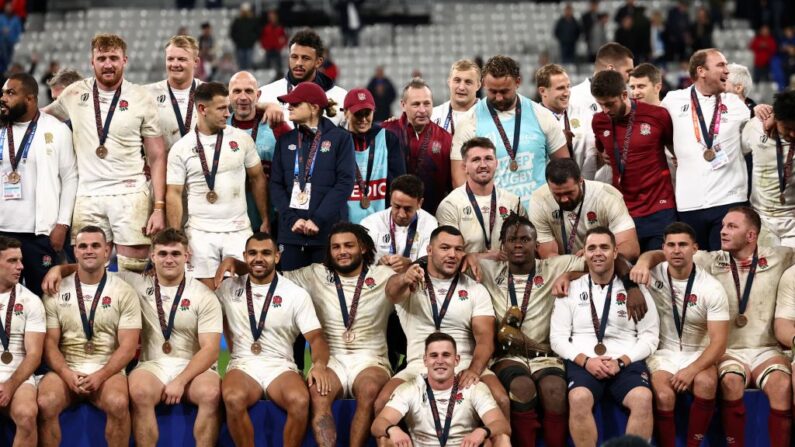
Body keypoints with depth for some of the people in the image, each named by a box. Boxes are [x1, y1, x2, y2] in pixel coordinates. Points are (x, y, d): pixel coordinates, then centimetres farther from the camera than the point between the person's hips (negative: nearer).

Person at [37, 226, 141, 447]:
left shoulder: (124, 292, 4)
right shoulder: (56, 292, 8)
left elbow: (128, 346, -2)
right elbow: (49, 343, 4)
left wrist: (99, 376, -16)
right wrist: (68, 375, -14)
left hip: (107, 370, -1)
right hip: (66, 370, 1)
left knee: (118, 403, -34)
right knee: (45, 404, -31)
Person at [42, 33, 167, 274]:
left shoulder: (142, 99, 1)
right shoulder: (75, 94, 7)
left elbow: (157, 157, 2)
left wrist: (159, 208, -5)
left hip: (130, 194, -2)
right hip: (87, 197, 2)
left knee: (133, 272, -6)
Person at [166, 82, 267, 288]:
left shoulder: (241, 139, 4)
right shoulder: (181, 148, 0)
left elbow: (257, 179, 11)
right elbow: (174, 194, 1)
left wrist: (265, 221, 6)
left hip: (239, 230, 1)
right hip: (201, 233, -1)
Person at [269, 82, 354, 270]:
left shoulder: (340, 138, 2)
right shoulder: (286, 141, 14)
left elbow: (345, 183, -6)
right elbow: (276, 184, 8)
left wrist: (318, 220, -14)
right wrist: (292, 219, -8)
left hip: (327, 231, -3)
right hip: (291, 233, 3)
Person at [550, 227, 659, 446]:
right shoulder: (571, 290, 12)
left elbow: (650, 336, 6)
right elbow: (557, 338, 7)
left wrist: (621, 361, -10)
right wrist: (585, 360, -10)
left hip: (626, 362, 0)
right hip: (583, 362, 0)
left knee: (643, 399, -33)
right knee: (579, 399, -34)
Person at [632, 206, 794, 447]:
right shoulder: (711, 262, 6)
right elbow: (660, 255, 6)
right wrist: (644, 262, -15)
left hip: (766, 350, 0)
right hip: (728, 352, 0)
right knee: (731, 381, -34)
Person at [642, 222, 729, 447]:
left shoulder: (711, 288, -7)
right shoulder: (653, 274, -2)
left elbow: (718, 341, -10)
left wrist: (692, 370, -24)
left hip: (697, 354, 0)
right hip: (662, 352, 0)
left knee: (706, 383, -35)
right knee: (663, 395, -32)